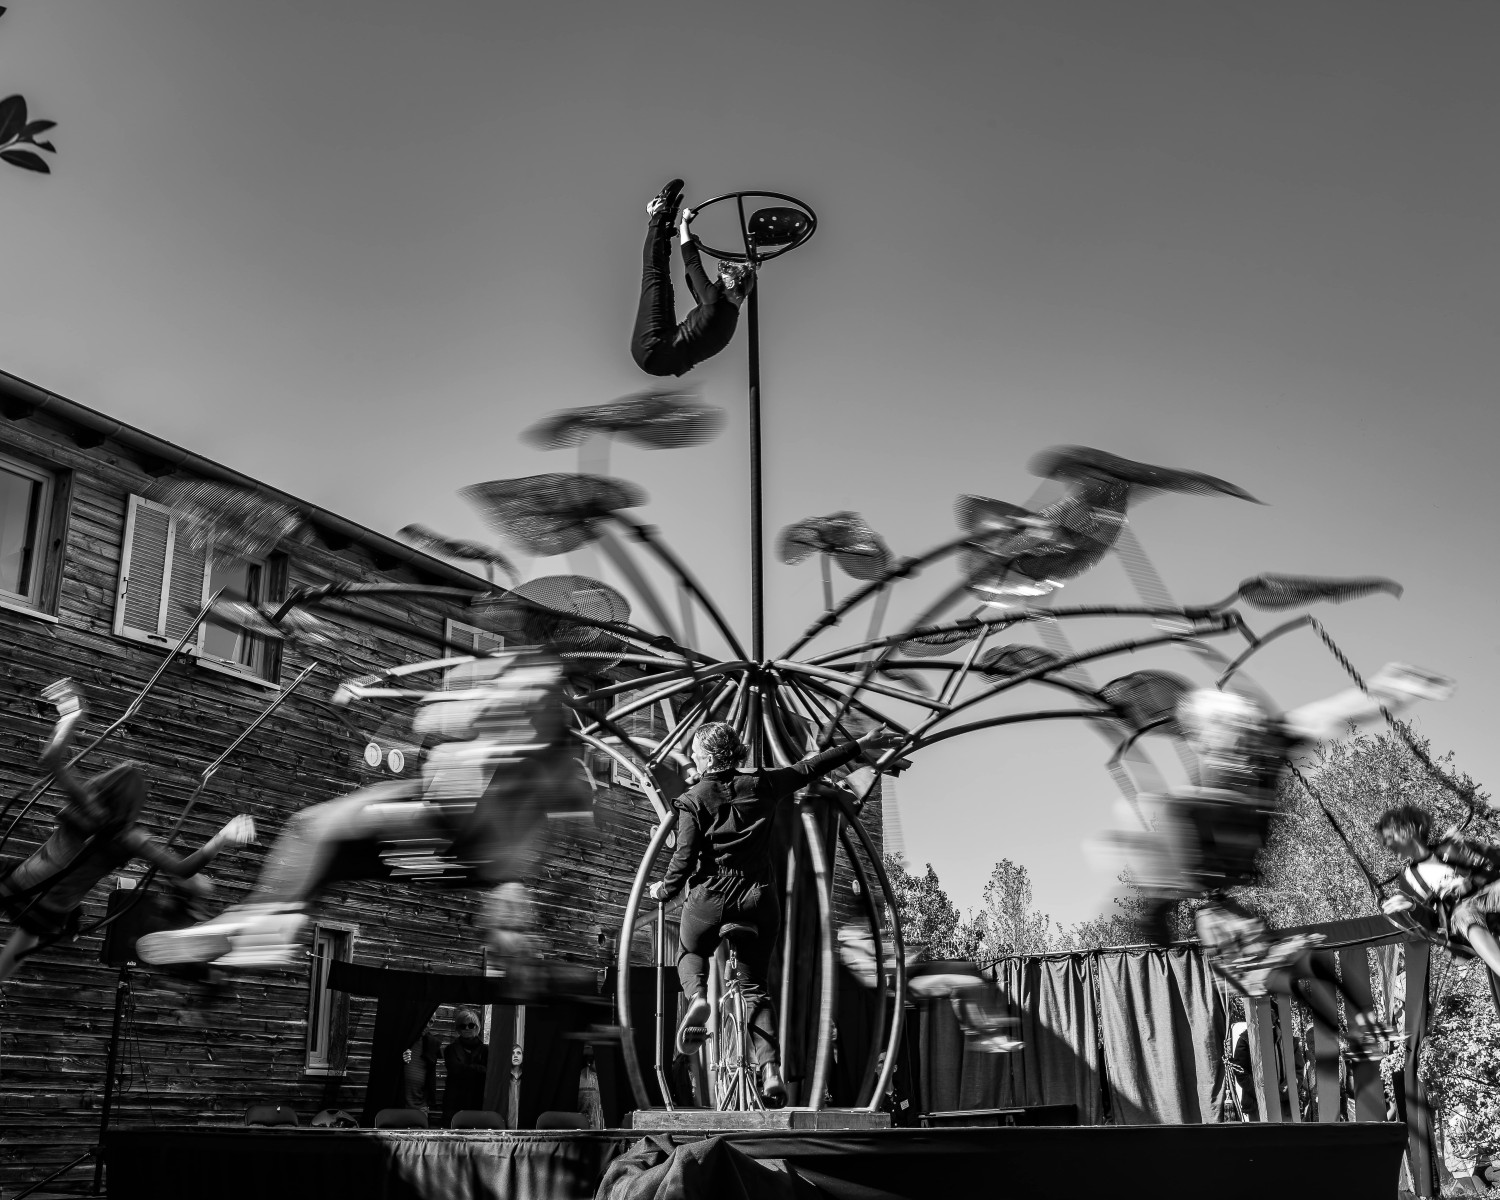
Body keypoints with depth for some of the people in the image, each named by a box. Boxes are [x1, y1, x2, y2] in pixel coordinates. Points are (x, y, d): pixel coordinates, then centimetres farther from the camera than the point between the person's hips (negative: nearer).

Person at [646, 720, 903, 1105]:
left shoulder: (693, 800, -6)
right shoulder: (762, 784, 3)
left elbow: (685, 857, -10)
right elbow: (811, 767, 10)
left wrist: (665, 890, 8)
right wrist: (861, 744, 20)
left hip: (710, 897, -2)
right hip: (759, 899, 3)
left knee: (689, 953, 27)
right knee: (755, 987, 13)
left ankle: (697, 997, -7)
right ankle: (770, 1068, -3)